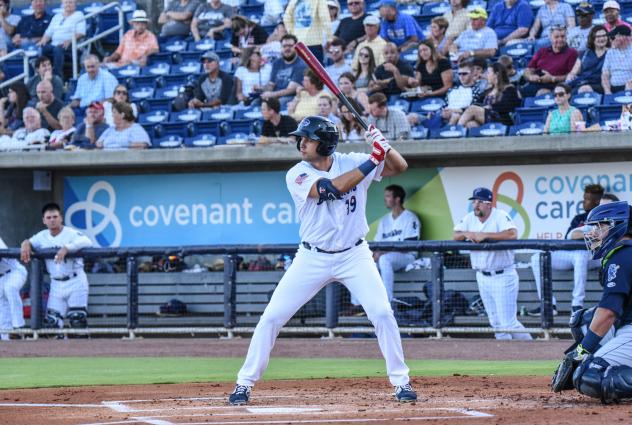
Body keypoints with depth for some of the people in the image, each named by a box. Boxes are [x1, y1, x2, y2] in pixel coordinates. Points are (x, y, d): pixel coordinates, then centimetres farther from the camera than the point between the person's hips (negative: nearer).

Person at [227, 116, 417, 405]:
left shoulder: (350, 162, -4)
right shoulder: (297, 175, -11)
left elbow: (400, 167, -5)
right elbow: (332, 187, -28)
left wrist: (384, 147, -26)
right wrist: (372, 161, -29)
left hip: (354, 255, 1)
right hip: (312, 259, -1)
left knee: (382, 313, -12)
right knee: (272, 317, -5)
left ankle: (401, 382, 2)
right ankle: (245, 383, 7)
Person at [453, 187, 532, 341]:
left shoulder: (500, 216, -15)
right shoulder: (469, 219, 6)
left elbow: (512, 234, -31)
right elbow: (455, 236, 3)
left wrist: (485, 235, -29)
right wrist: (467, 234, -18)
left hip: (503, 277, -7)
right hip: (483, 277, 7)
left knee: (508, 323, -9)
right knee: (496, 323, 12)